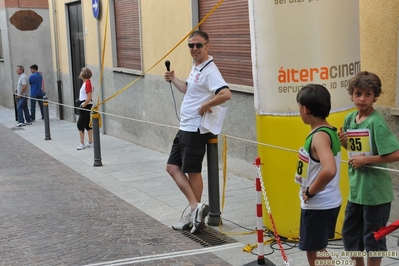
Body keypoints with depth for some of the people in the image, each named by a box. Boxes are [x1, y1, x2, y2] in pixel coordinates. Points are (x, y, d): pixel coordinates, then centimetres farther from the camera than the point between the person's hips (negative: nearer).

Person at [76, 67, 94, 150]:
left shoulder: (87, 83, -18)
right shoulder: (86, 83, 12)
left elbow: (89, 98, -24)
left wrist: (83, 105, -18)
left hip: (86, 106, -10)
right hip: (84, 106, 10)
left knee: (80, 124, -8)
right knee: (87, 125, 13)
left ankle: (82, 144, -5)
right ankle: (90, 142, 20)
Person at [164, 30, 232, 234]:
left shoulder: (209, 70, -17)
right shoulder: (195, 67, 13)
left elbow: (226, 94, -32)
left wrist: (205, 106, -21)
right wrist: (173, 79, 22)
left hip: (196, 129, -10)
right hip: (184, 127, 10)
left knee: (192, 171, -1)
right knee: (172, 167, 10)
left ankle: (196, 211, 12)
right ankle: (196, 209, 11)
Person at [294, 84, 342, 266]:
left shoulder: (319, 135, -23)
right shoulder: (329, 131, 6)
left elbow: (329, 170, -38)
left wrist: (311, 191, -24)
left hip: (318, 205, -9)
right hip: (327, 202, 9)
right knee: (317, 251, 22)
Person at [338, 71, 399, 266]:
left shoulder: (376, 122, -18)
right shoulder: (349, 119, 4)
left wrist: (365, 160, -19)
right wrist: (343, 142, -3)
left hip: (375, 191, -7)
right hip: (355, 189, 8)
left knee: (373, 237, 7)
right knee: (350, 233, 19)